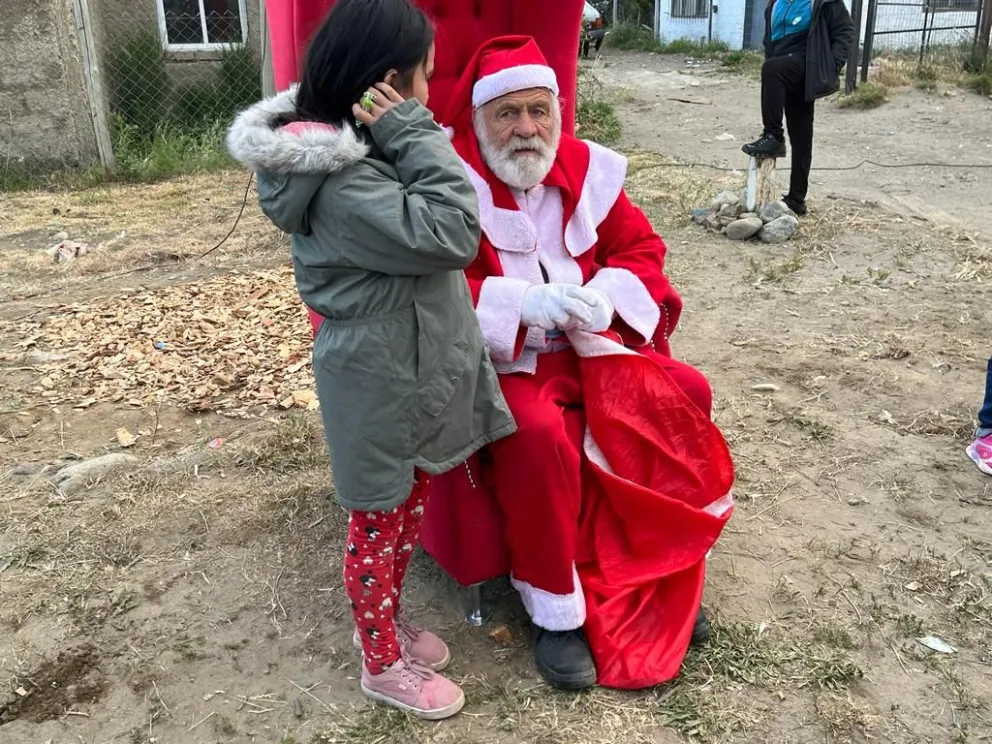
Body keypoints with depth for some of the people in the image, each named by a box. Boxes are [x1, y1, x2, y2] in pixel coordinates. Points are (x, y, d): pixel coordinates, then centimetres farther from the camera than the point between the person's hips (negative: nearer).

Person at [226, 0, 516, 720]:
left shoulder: (355, 148, 5)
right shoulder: (339, 182, -27)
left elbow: (425, 242, 11)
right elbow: (452, 234, -29)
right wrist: (414, 134, -24)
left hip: (410, 369, 9)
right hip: (378, 383, -9)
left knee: (409, 512, 24)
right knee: (378, 527, 10)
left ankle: (386, 619, 46)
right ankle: (383, 663, 31)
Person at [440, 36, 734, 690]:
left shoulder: (586, 170, 5)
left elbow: (643, 248, 10)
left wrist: (606, 294, -12)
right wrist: (523, 300, -28)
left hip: (593, 346, 5)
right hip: (503, 357, -5)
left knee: (685, 397, -12)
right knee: (539, 435, -33)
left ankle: (665, 569, 6)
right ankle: (557, 610, -11)